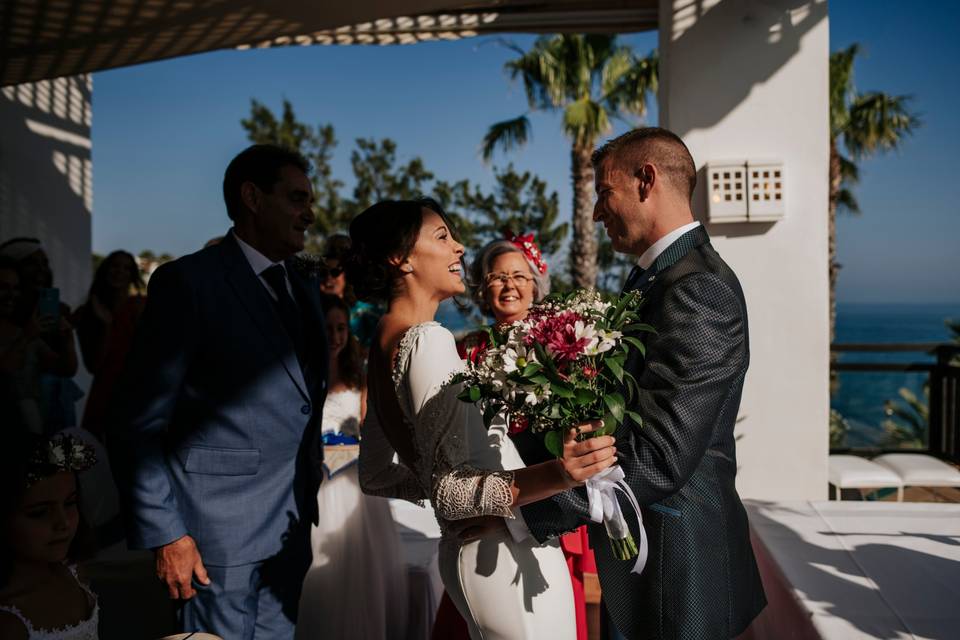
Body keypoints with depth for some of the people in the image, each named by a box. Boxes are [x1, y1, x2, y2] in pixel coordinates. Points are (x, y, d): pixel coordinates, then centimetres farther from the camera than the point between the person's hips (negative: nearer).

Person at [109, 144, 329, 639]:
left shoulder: (304, 290, 12)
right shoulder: (188, 281, -9)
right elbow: (139, 423, -11)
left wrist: (309, 503, 12)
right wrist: (165, 533, -14)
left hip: (292, 526, 6)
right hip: (220, 528, -6)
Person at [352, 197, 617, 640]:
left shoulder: (385, 344, 8)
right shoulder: (428, 340, -20)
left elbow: (375, 477, 14)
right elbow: (448, 491, -24)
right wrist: (556, 475, -36)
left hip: (467, 550, 9)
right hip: (507, 554, -9)